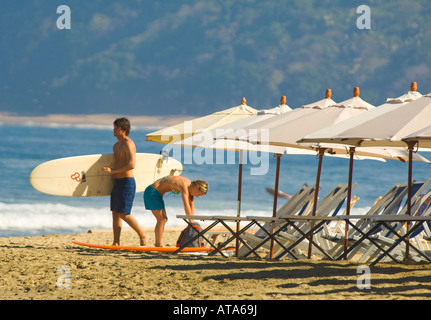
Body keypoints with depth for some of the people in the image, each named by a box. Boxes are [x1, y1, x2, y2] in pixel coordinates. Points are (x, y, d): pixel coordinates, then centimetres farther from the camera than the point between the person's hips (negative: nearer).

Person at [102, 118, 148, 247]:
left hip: (126, 182, -10)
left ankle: (143, 236, 2)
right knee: (115, 213, 6)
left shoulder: (128, 144, -13)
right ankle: (116, 242, 6)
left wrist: (113, 170, -19)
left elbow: (131, 165, -22)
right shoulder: (116, 146, 17)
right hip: (117, 182, 10)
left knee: (124, 214, -11)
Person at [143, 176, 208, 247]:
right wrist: (191, 223, -24)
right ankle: (158, 246, -8)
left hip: (157, 194, 10)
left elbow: (191, 206, 6)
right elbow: (187, 207, -30)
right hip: (152, 193, -10)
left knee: (164, 219, 11)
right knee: (161, 220, -10)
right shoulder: (184, 186, -27)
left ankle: (158, 245, 13)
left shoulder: (190, 185, 2)